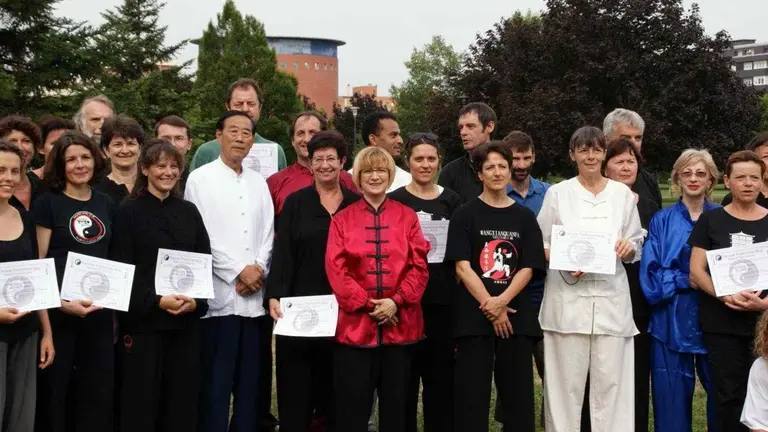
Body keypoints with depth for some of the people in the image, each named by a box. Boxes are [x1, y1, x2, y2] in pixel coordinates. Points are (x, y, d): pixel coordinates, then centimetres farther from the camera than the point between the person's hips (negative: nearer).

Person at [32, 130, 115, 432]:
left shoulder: (106, 204, 10)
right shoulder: (47, 203, -4)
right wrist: (62, 302, -19)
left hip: (99, 311, 4)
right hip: (58, 310, -4)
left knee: (99, 390, 9)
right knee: (53, 389, 4)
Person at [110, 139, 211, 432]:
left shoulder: (189, 212, 11)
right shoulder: (129, 212, -1)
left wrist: (197, 301, -8)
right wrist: (156, 301, -18)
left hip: (186, 321, 4)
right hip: (142, 320, -4)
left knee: (182, 399, 7)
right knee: (140, 400, 1)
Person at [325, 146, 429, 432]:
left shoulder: (407, 217, 7)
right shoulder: (342, 219, 5)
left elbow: (419, 266, 1)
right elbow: (336, 269, -3)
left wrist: (396, 301, -13)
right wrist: (368, 304, -12)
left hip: (400, 324, 1)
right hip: (355, 324, -1)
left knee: (396, 403, 9)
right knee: (352, 407, 3)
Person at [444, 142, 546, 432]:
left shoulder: (524, 217, 10)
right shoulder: (465, 214, 3)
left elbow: (528, 268, 2)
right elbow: (462, 267, -5)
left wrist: (502, 301, -13)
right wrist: (489, 306, -13)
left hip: (517, 316, 2)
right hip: (474, 316, -2)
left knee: (518, 394, 3)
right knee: (471, 395, -1)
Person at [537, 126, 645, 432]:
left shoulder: (623, 194, 9)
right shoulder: (557, 193, 4)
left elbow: (637, 248, 13)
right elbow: (540, 245, 5)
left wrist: (629, 248, -10)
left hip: (611, 298, 2)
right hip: (568, 299, -1)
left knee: (610, 379, 0)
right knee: (567, 379, -1)